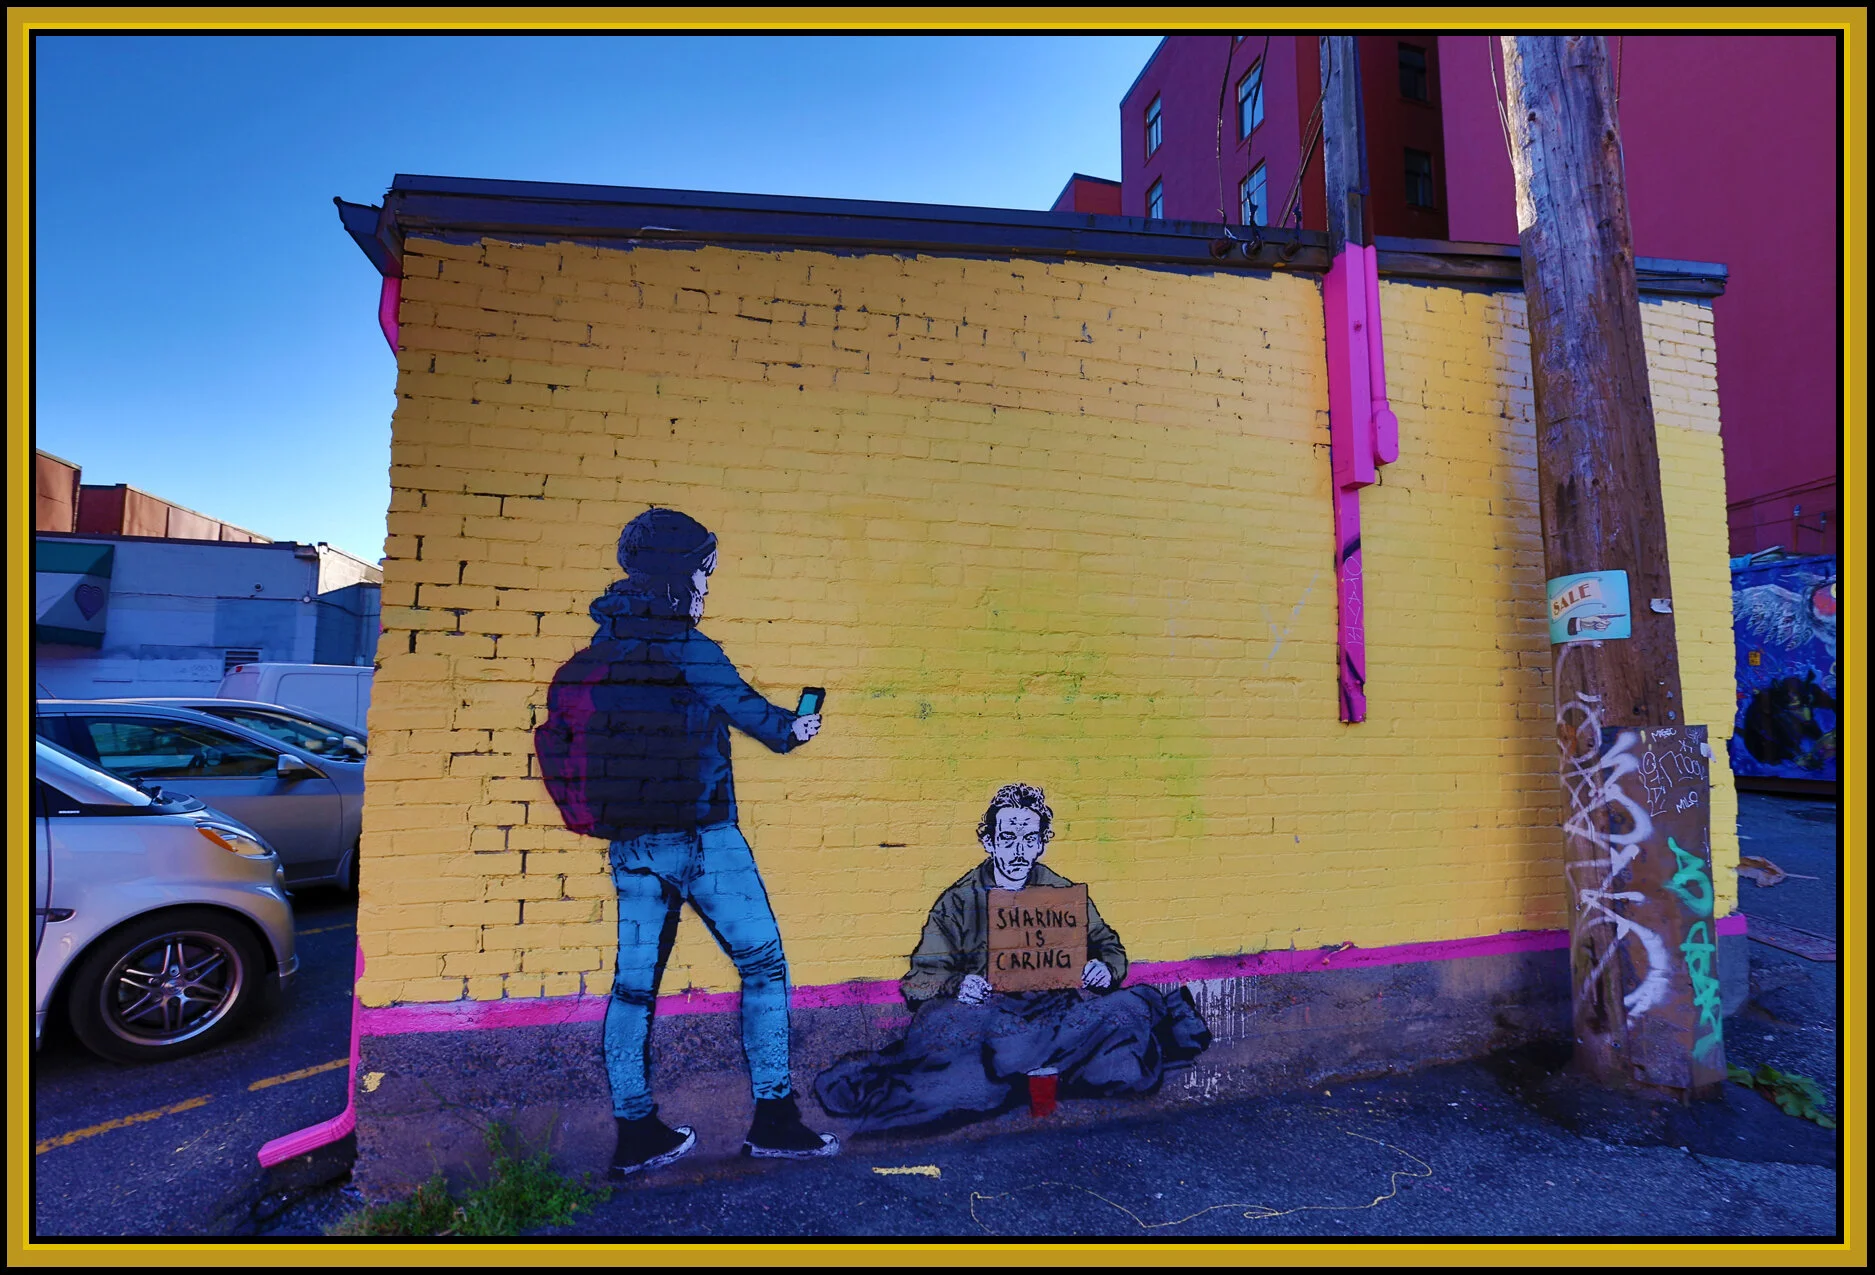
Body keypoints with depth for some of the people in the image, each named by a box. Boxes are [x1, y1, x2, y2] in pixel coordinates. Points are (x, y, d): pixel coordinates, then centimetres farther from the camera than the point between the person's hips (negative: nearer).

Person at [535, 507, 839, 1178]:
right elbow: (749, 710, -7)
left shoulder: (599, 653, 7)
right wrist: (794, 727, 11)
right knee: (763, 963, 5)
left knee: (634, 981, 13)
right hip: (701, 838, -7)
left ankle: (635, 1132, 23)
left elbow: (557, 737, 13)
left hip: (629, 844, 7)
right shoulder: (689, 650, -15)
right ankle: (773, 1119, 10)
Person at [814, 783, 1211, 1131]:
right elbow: (921, 977, 0)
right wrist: (956, 987, -23)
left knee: (1130, 1005, -23)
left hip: (1055, 1011, 1)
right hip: (984, 1015, 0)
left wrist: (1105, 969, -7)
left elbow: (1109, 945, 17)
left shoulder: (1064, 894, 10)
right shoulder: (958, 902, 4)